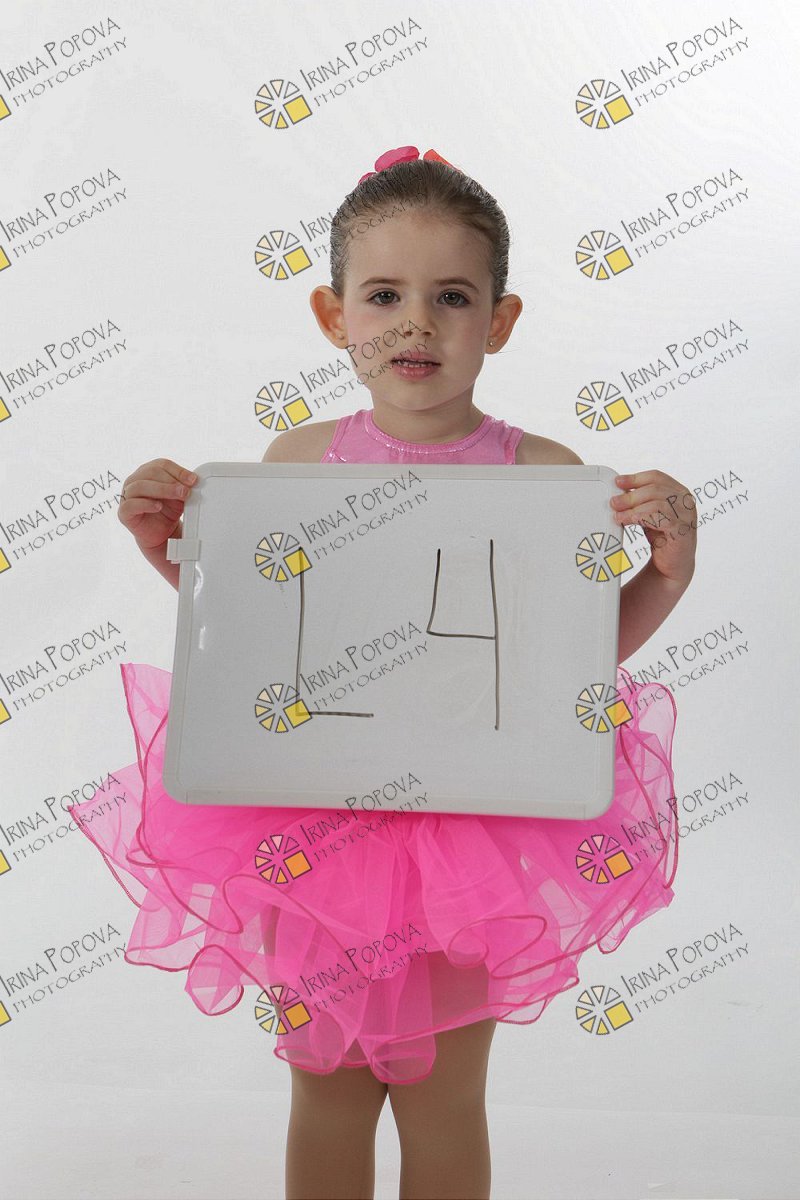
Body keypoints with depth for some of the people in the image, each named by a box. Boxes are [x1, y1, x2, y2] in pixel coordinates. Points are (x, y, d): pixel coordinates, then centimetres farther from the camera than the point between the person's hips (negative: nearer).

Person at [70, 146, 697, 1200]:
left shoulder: (545, 471, -10)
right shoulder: (296, 458, -5)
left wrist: (669, 569, -14)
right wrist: (167, 548, -5)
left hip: (473, 823, -1)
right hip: (315, 812, 2)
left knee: (441, 1100, 18)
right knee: (325, 1087, 21)